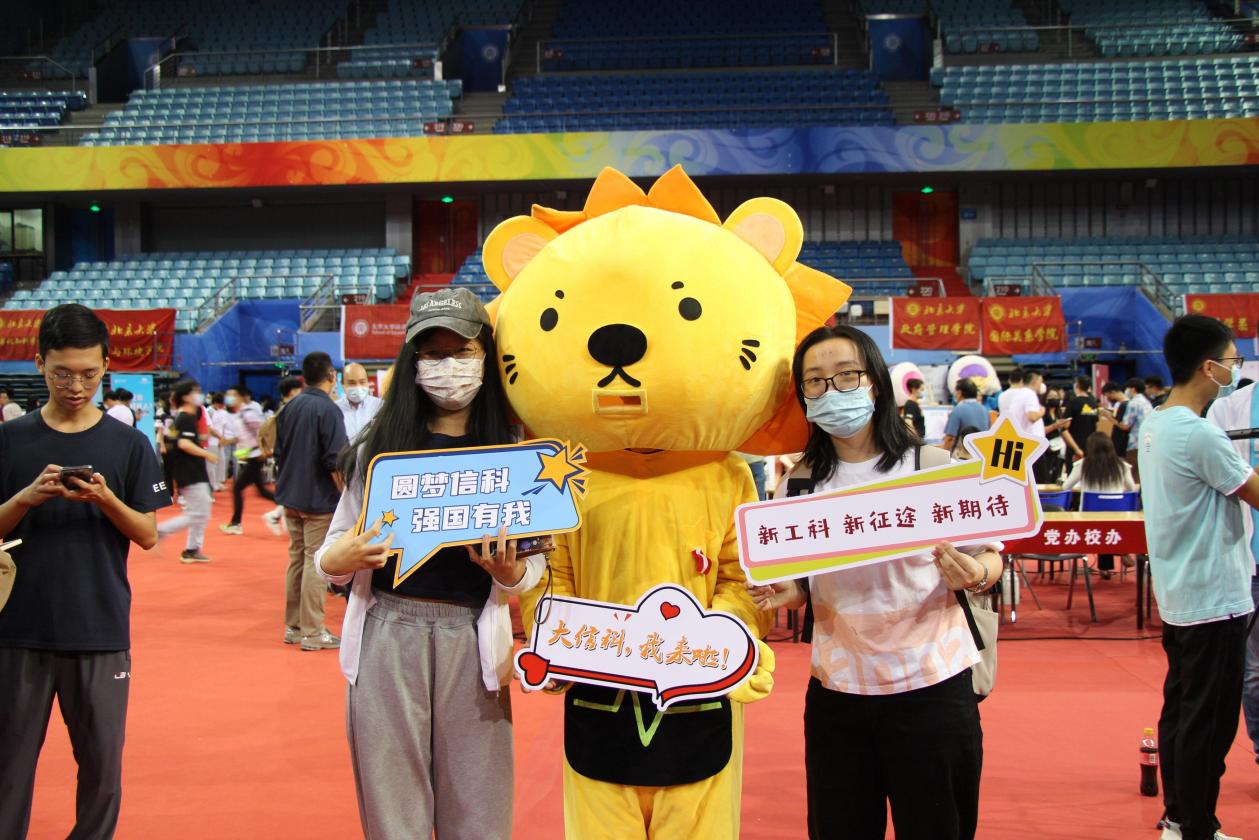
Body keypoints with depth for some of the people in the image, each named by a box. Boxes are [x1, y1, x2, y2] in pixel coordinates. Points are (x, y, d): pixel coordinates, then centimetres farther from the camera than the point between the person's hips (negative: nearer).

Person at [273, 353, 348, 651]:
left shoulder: (289, 408, 7)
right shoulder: (328, 409, -15)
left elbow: (279, 453, 13)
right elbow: (335, 461, -18)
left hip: (291, 498, 7)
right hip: (319, 500, -7)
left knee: (297, 559, 15)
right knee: (315, 563, -1)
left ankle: (293, 626, 22)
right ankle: (312, 632, 3)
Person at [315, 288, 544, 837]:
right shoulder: (379, 448, 7)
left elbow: (534, 566, 7)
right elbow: (333, 552, 10)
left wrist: (510, 573, -14)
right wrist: (335, 560, -12)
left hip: (472, 641, 0)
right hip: (388, 635, 0)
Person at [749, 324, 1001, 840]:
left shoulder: (933, 465, -7)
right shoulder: (799, 482, 3)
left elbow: (989, 555, 0)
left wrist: (973, 575, -21)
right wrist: (787, 594, -7)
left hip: (931, 685, -3)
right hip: (837, 689, 3)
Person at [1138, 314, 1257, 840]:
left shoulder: (1153, 426, 7)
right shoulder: (1199, 435, -21)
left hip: (1177, 595, 9)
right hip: (1214, 599, -9)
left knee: (1180, 712, 16)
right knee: (1209, 725, -1)